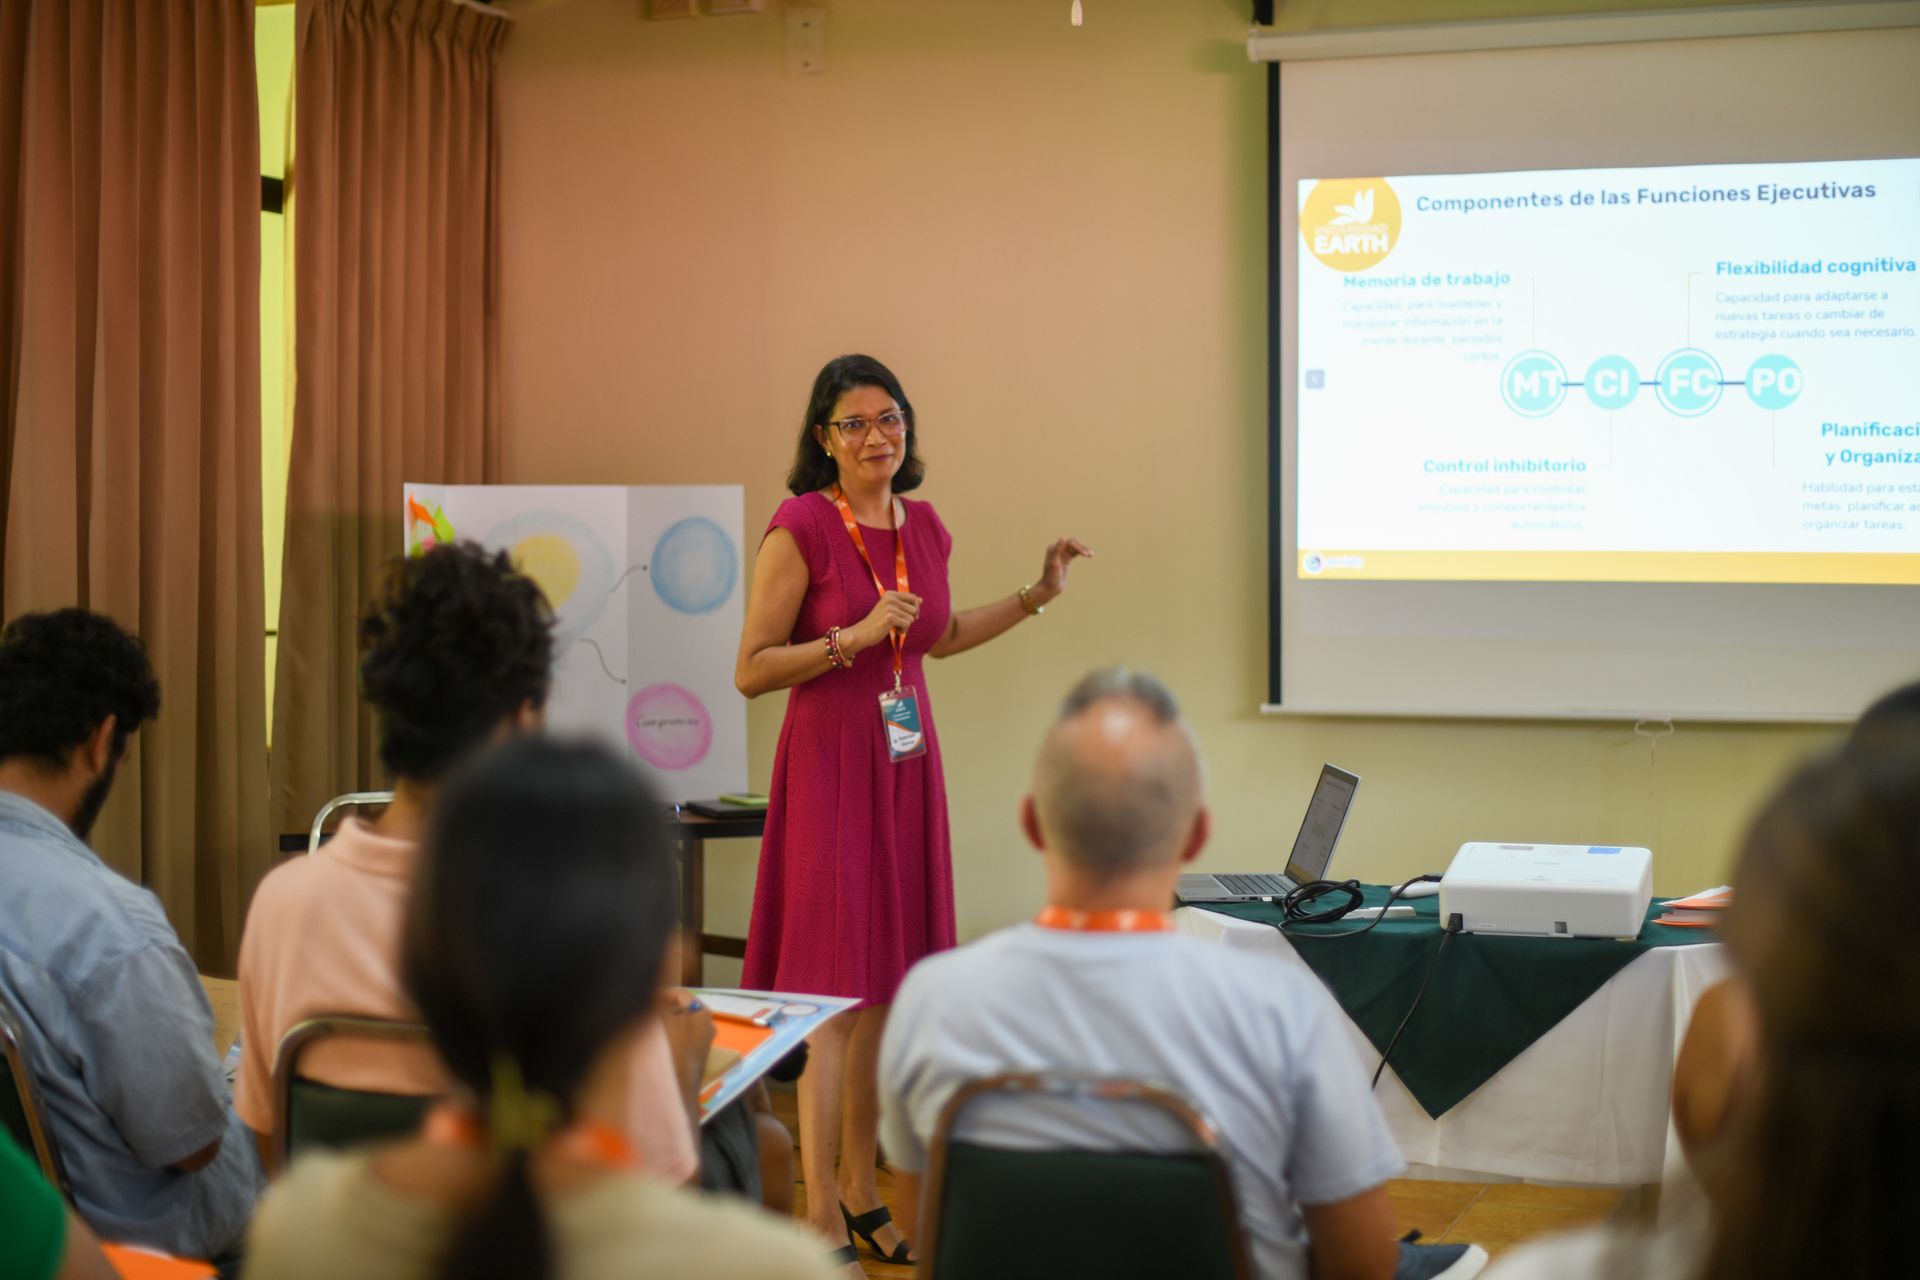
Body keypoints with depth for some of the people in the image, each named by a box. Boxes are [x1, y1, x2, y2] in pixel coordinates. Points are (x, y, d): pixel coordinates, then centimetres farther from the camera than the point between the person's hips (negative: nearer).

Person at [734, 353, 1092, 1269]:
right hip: (831, 762, -6)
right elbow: (751, 671, -11)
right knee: (835, 992, -7)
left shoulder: (925, 527, 8)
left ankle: (861, 1194, 23)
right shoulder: (800, 526, -11)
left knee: (889, 987, 11)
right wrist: (854, 636, -19)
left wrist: (1038, 594, 22)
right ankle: (821, 1219, 0)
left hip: (907, 764, 6)